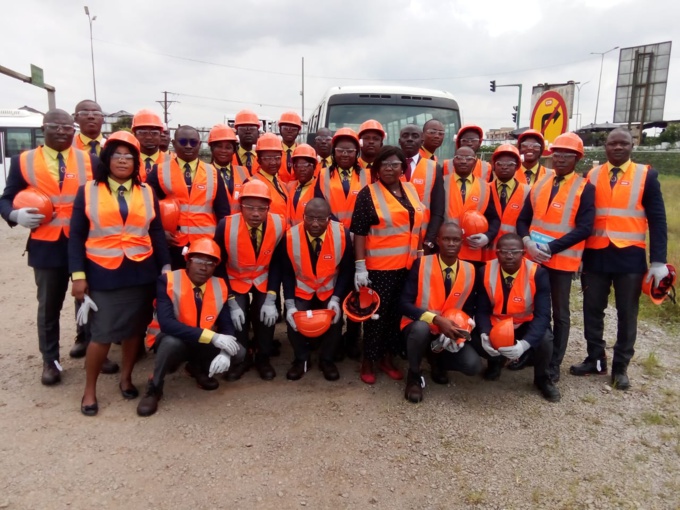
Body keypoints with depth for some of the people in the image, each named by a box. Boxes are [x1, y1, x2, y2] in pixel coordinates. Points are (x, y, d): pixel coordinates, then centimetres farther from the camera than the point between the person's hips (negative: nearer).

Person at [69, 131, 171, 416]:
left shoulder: (147, 193, 8)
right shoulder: (88, 191, 2)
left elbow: (156, 234, 8)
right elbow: (76, 237, 1)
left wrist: (166, 267, 1)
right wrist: (78, 274, -6)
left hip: (140, 274, 2)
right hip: (102, 274, -2)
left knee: (135, 329, 11)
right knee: (102, 334, 0)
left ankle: (126, 378, 32)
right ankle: (89, 390, 19)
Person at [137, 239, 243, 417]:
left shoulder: (220, 286, -8)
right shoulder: (168, 281, -22)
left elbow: (227, 324, -7)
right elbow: (166, 323, -35)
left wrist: (225, 352, -30)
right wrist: (213, 337, -41)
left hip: (202, 344, 5)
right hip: (170, 341, -4)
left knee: (238, 352, -16)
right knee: (173, 341, -38)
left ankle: (198, 368, 15)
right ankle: (154, 388, -9)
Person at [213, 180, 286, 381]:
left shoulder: (279, 225, -21)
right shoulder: (226, 226, -24)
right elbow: (219, 266, -13)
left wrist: (271, 299, -16)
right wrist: (232, 302, -17)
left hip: (264, 281, 1)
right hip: (235, 281, -1)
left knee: (267, 312, -20)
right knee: (235, 314, -22)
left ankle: (263, 358, 7)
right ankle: (240, 358, 7)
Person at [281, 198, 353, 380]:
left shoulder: (342, 234, -21)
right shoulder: (291, 236, -20)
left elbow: (346, 270, -9)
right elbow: (286, 273, -9)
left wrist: (336, 298, -19)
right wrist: (290, 304, -18)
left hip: (330, 290, 0)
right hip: (302, 290, 0)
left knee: (335, 318, -21)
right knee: (293, 319, -20)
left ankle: (326, 360, 8)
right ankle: (301, 360, 10)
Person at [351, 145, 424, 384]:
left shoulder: (411, 190, 9)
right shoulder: (368, 193, -7)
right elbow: (359, 232, -11)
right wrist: (360, 267, -17)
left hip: (408, 265, 5)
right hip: (379, 267, -5)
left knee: (397, 313, 13)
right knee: (376, 314, 3)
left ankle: (387, 358, 28)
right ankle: (368, 362, 19)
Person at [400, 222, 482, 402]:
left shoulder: (469, 271, -3)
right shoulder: (421, 264, -14)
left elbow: (469, 309, 6)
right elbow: (404, 304, -19)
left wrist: (463, 329, -16)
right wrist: (436, 319, -31)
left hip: (449, 332, 3)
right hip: (420, 328, -3)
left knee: (473, 365, -19)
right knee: (421, 328, -39)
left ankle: (437, 360, 16)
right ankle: (414, 376, -8)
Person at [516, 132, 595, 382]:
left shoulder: (585, 188, -5)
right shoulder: (539, 183, 9)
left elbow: (584, 228, -14)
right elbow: (523, 218, 7)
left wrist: (550, 248, -20)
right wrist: (528, 242, -12)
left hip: (562, 259, -4)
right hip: (533, 257, 4)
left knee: (560, 313, 8)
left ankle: (554, 363, 20)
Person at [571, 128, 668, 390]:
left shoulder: (646, 175, -1)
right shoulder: (592, 175, 4)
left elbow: (657, 219, -1)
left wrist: (658, 261, -8)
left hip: (630, 255, -1)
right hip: (596, 254, 2)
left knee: (627, 313, 8)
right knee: (592, 309, 9)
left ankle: (620, 367, 23)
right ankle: (595, 359, 25)